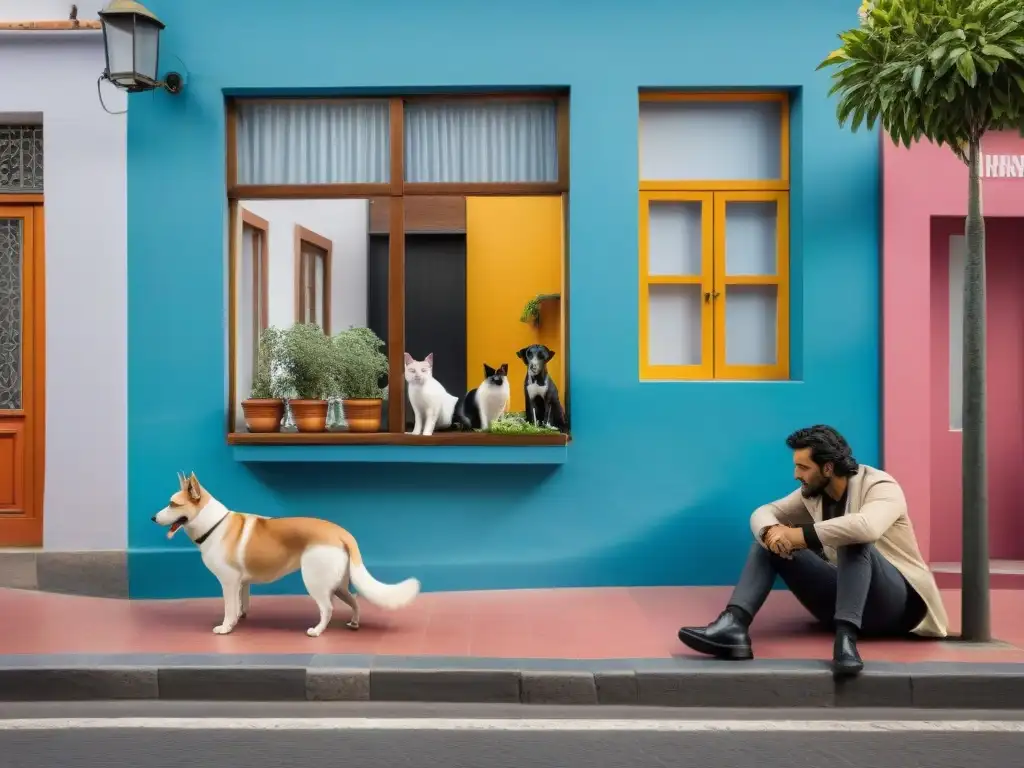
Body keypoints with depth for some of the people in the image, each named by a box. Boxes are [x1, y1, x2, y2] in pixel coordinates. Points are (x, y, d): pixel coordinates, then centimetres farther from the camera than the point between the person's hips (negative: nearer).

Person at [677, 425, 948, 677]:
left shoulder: (880, 486, -16)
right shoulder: (812, 494, 5)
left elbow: (866, 527, -38)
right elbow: (763, 512, 4)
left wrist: (801, 535, -31)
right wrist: (771, 530, -21)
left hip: (896, 602, -7)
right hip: (841, 596, 7)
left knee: (853, 540, -34)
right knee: (772, 541, -5)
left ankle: (846, 640, -47)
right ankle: (733, 627, -28)